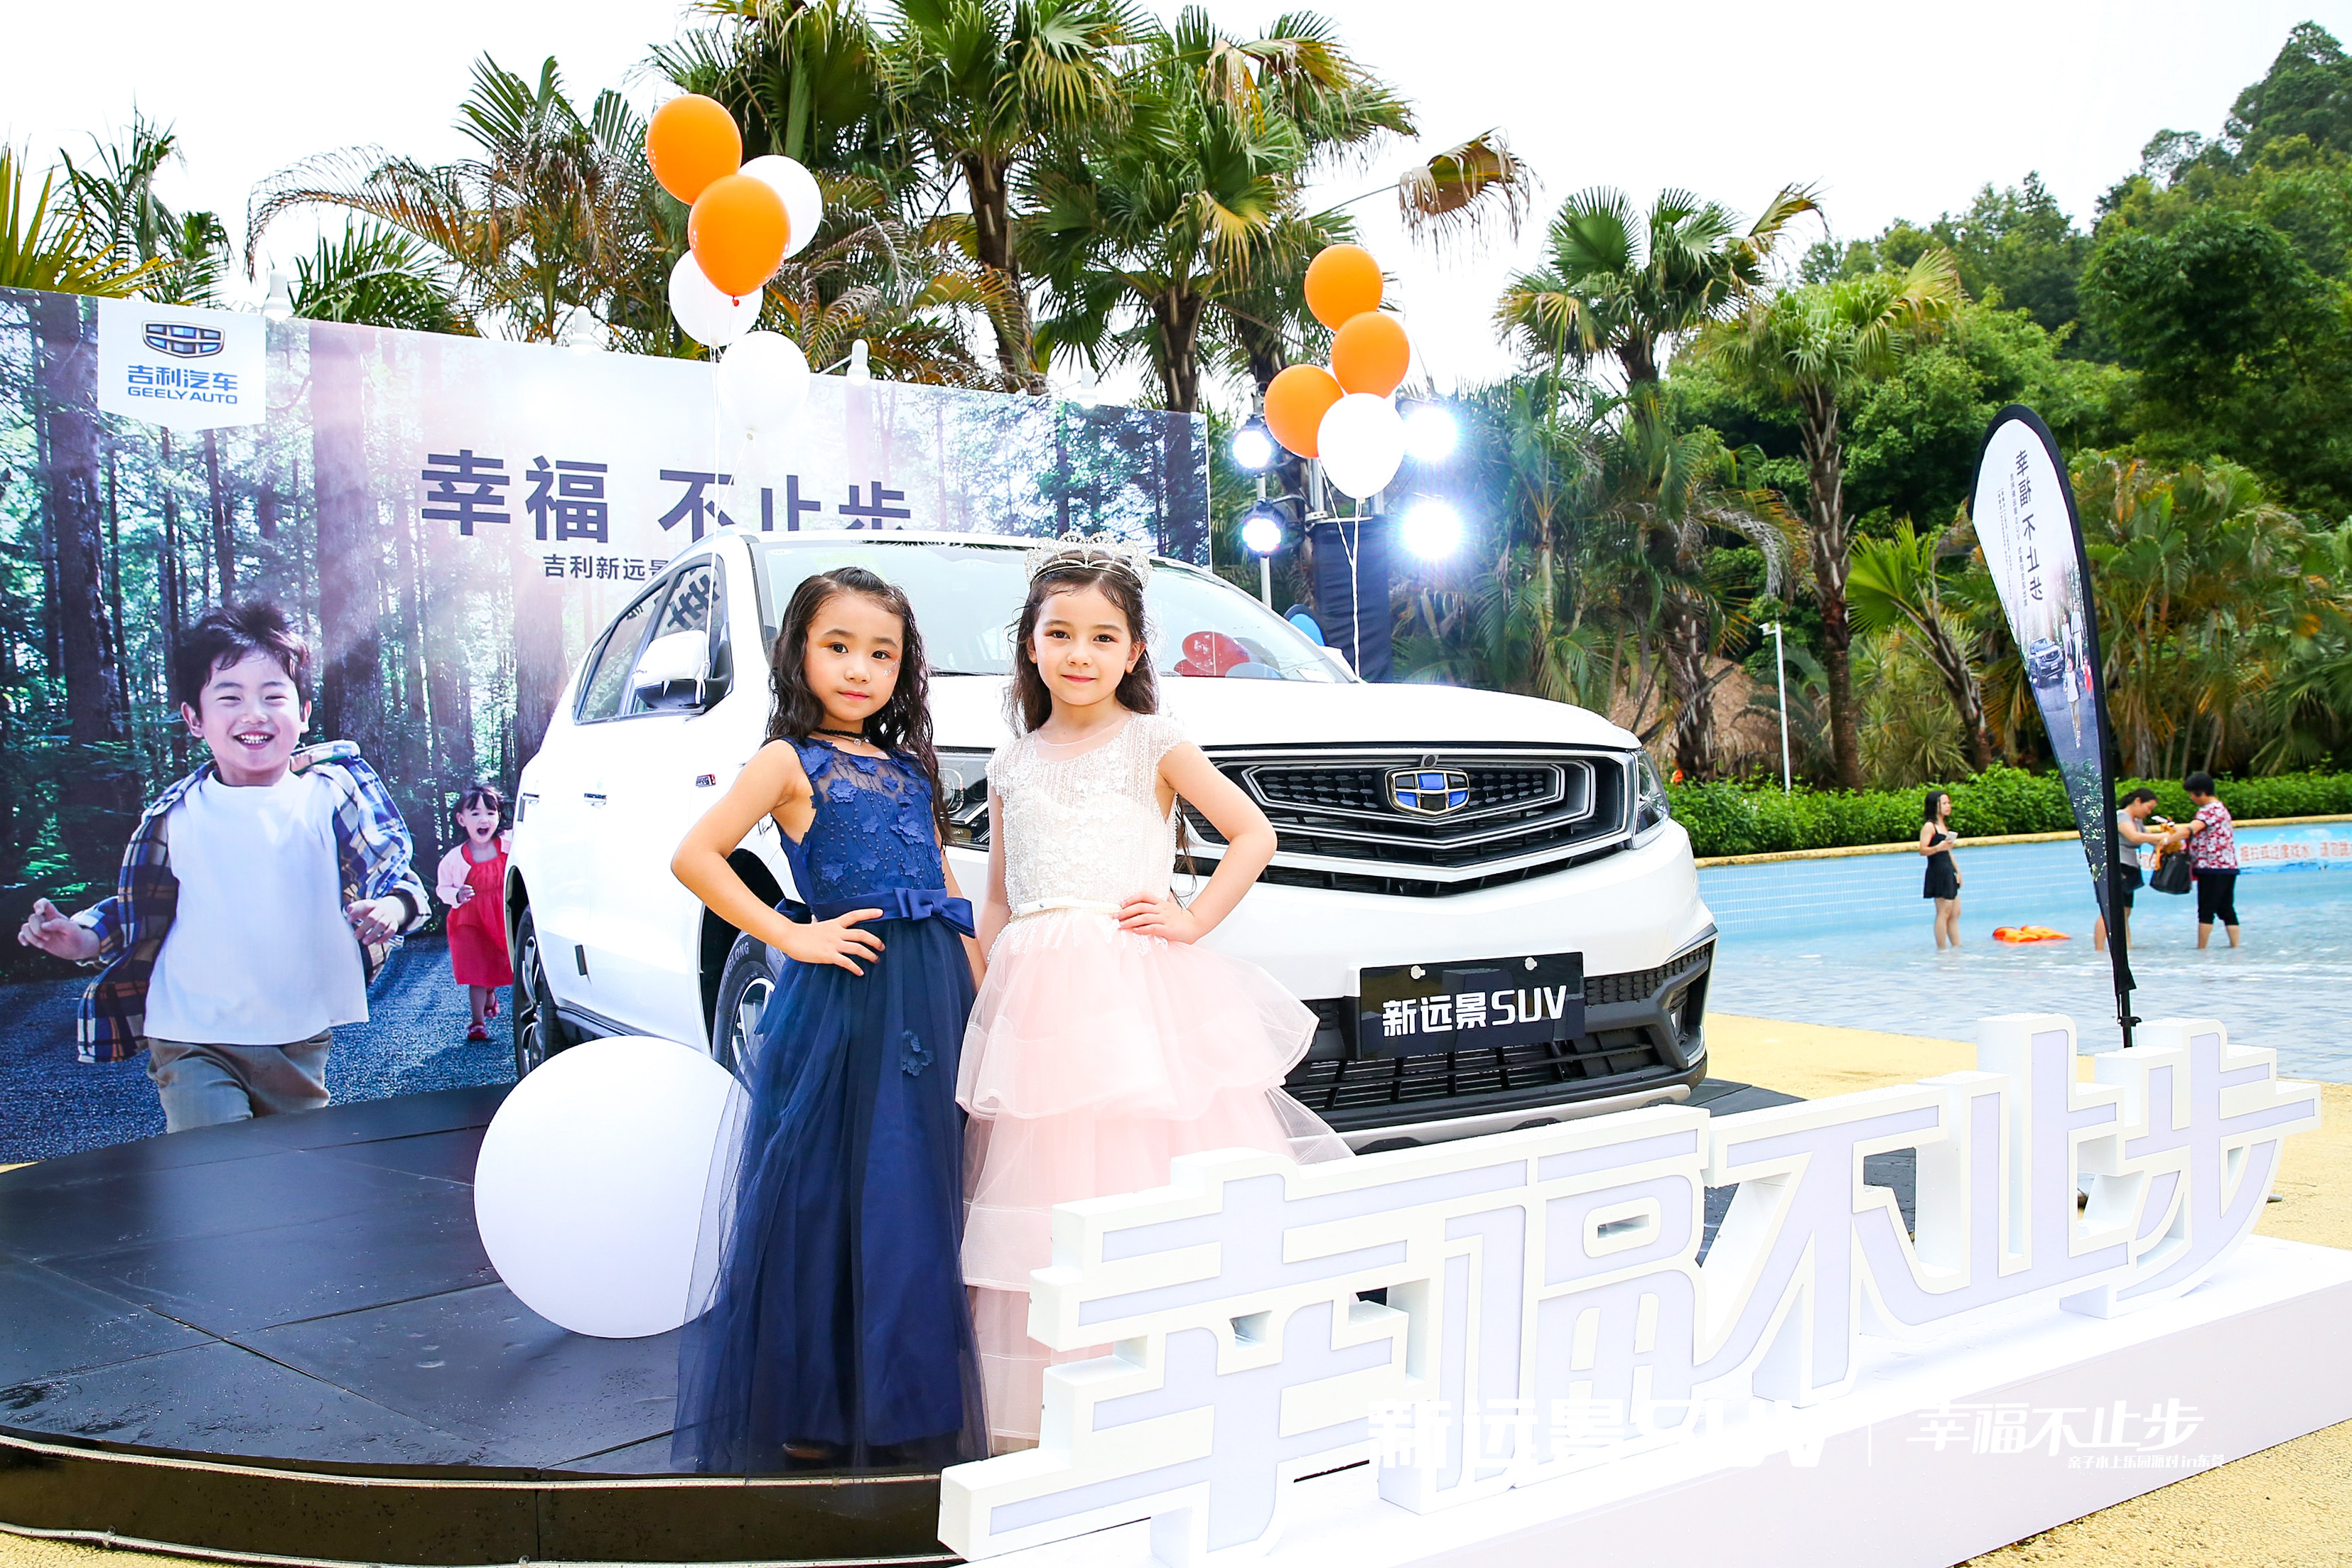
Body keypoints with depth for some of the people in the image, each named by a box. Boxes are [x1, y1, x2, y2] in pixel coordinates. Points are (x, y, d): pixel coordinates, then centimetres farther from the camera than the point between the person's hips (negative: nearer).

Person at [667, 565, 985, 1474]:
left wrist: (980, 991, 10)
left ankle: (904, 1403, 19)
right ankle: (812, 1412, 10)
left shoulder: (909, 767, 17)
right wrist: (789, 937, -12)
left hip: (934, 999, 6)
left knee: (918, 1201, 8)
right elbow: (695, 857, -10)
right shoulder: (791, 761, 0)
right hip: (846, 994, -6)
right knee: (830, 1199, -2)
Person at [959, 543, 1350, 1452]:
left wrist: (1193, 920, -7)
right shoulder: (1013, 768, 16)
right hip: (1040, 993, 3)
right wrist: (984, 997, 11)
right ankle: (1037, 1413, 10)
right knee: (1046, 1194, 2)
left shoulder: (1153, 745, 5)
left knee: (1155, 1183, -7)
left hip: (1141, 986, -3)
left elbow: (1253, 835, 2)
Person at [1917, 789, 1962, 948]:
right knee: (1943, 913, -8)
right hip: (1937, 871, -10)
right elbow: (1922, 850, -19)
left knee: (1955, 913, 10)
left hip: (1948, 872, 10)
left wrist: (1957, 870, 24)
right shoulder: (1929, 826, -10)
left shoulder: (1944, 825, 18)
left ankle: (1957, 947, 15)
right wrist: (1938, 848, -36)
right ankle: (1941, 949, -5)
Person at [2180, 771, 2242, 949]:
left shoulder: (2210, 810, -11)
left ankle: (2201, 949, -5)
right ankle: (2235, 946, 9)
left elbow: (2191, 829, -27)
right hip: (2228, 867, 10)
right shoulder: (2220, 808, 21)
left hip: (2212, 868, -10)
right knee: (2227, 910, 10)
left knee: (2206, 911, -6)